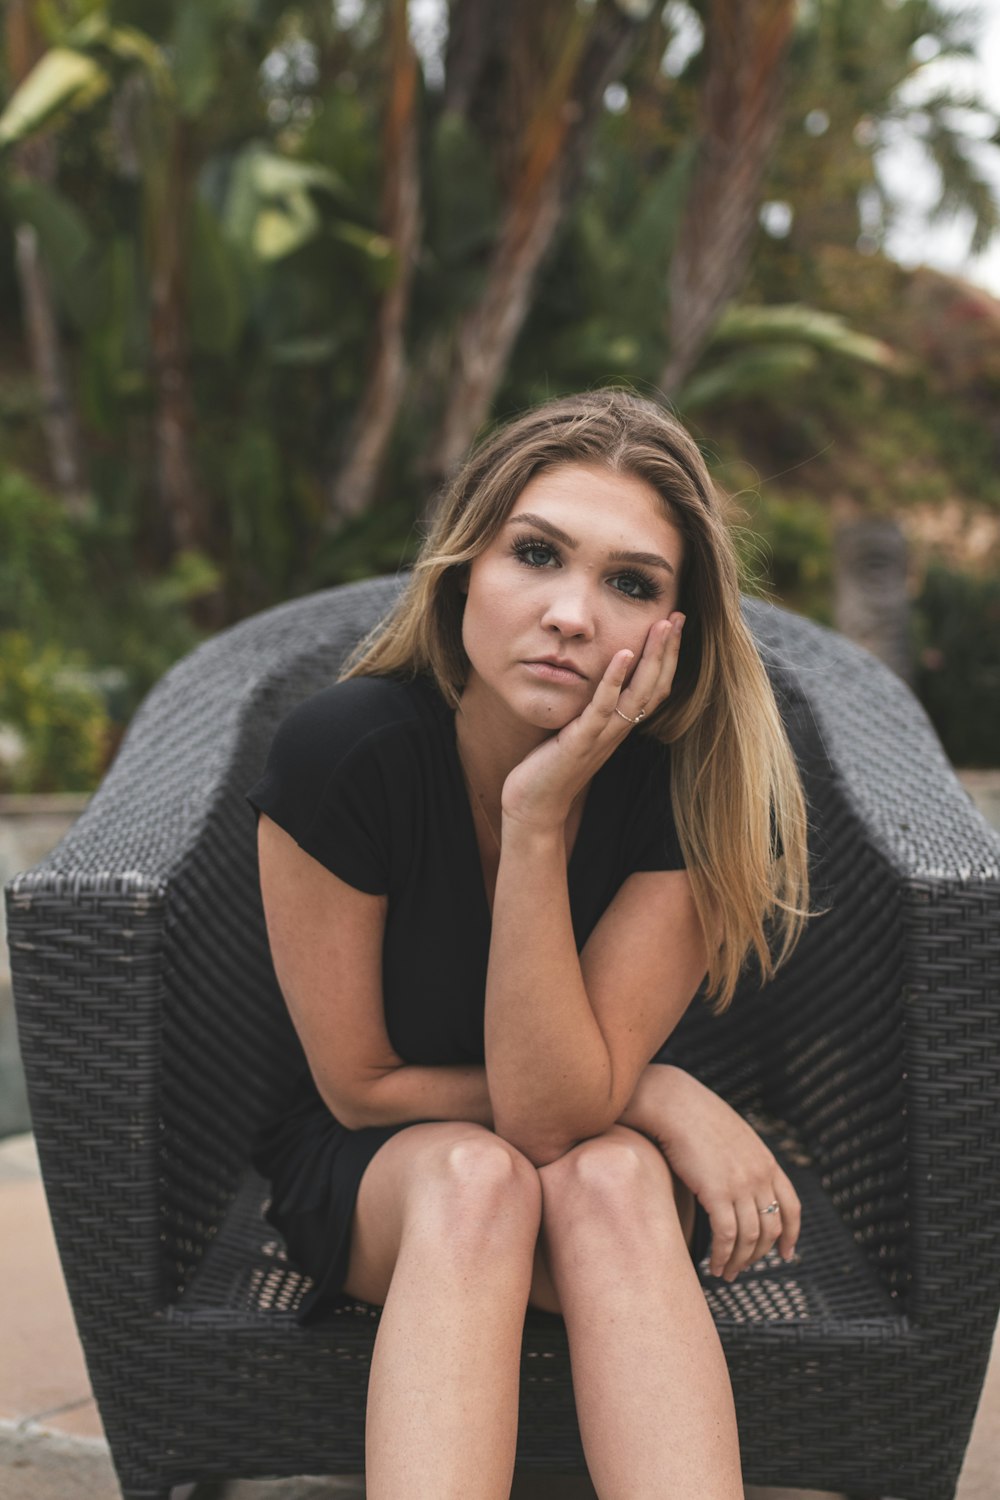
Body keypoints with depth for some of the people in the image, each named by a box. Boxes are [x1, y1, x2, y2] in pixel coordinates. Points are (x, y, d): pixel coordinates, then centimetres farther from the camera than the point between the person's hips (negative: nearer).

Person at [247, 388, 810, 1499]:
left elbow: (559, 1112, -27)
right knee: (477, 1176, -35)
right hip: (370, 1161, -1)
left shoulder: (691, 779, -23)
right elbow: (360, 1083, -16)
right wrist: (653, 1094, -19)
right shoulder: (342, 751, -25)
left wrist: (538, 812, -36)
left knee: (610, 1176, -34)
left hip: (616, 1165, 1)